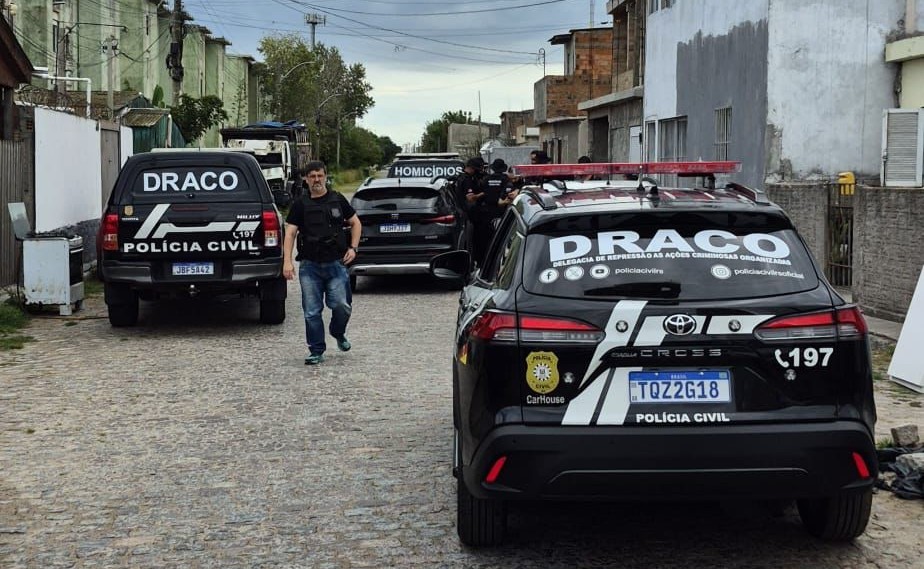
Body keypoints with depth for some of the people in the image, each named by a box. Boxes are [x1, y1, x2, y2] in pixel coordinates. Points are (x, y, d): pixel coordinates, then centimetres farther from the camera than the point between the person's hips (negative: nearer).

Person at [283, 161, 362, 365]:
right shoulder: (300, 205, 4)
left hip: (336, 264, 0)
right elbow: (290, 233, 0)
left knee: (342, 306, -7)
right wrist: (287, 261, -11)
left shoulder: (338, 200, 7)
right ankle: (317, 351, 11)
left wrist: (353, 248, 2)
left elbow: (355, 223, 16)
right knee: (312, 311, 1)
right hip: (309, 266, 0)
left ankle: (338, 334, 24)